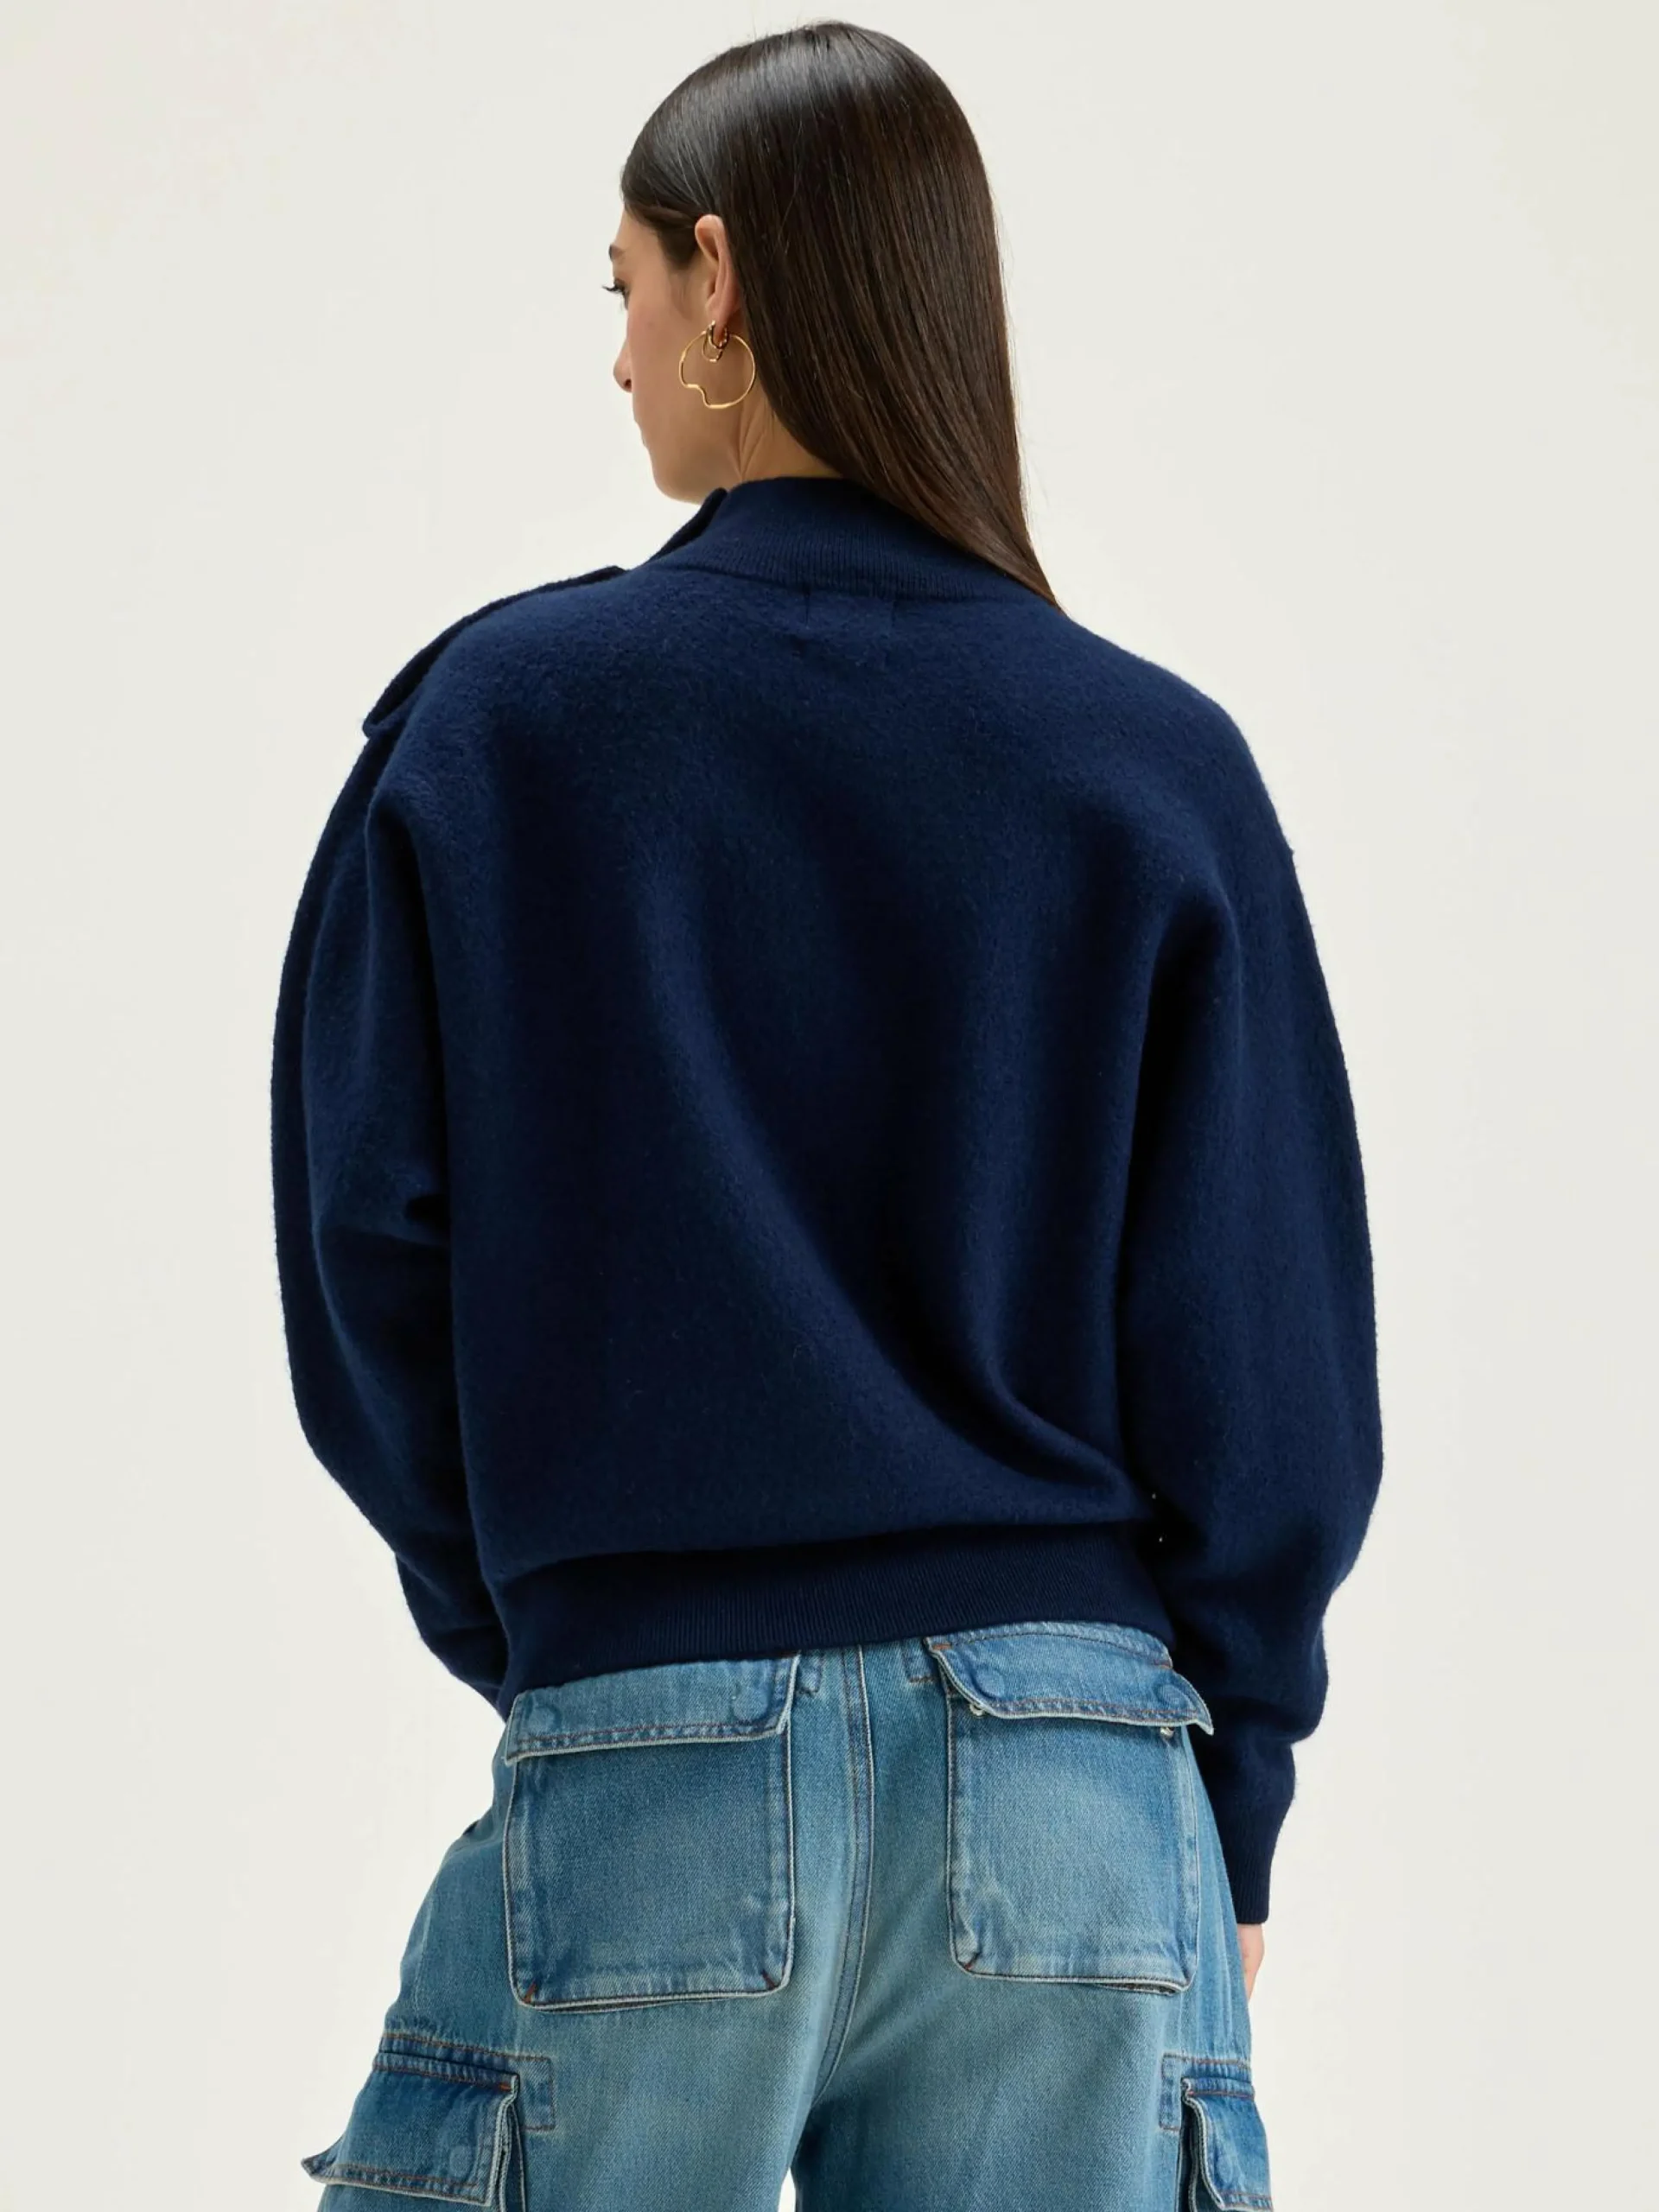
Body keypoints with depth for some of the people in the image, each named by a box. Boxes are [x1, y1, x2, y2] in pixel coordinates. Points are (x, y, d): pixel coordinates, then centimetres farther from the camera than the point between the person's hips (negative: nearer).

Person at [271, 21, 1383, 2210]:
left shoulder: (492, 716, -2)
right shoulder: (1160, 762, 1)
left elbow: (368, 1257, -1)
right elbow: (1268, 1354, 1)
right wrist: (1232, 1816, 11)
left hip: (644, 1760, -1)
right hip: (1075, 1776, 2)